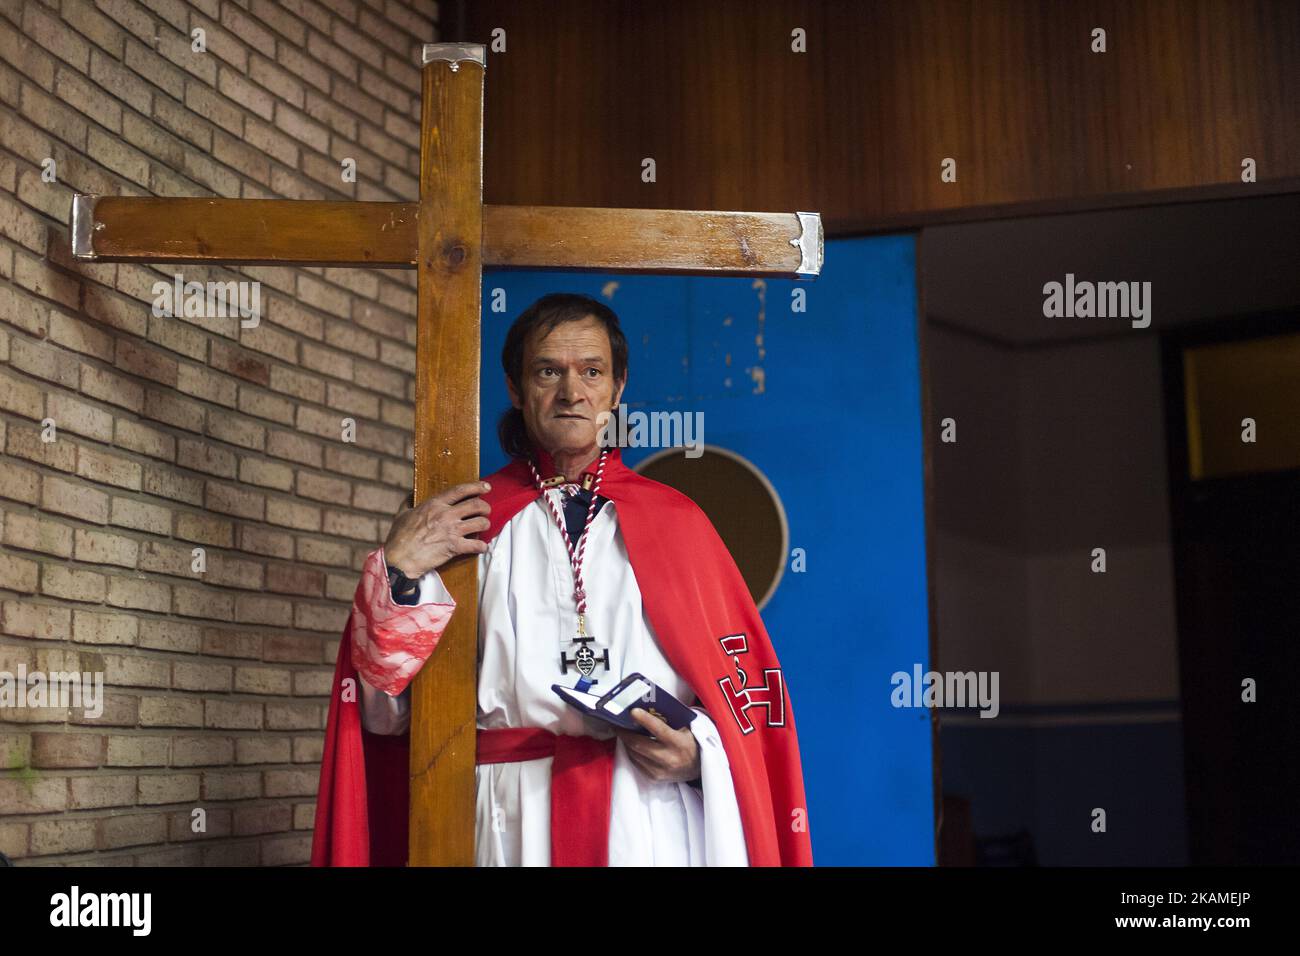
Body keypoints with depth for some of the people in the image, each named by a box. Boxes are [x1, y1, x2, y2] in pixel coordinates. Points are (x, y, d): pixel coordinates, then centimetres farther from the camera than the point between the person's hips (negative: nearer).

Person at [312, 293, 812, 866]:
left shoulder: (673, 521, 6)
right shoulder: (461, 523, 5)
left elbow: (745, 676, 5)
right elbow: (385, 711, 0)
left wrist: (697, 749, -12)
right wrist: (398, 571, -12)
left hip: (653, 826, 0)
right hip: (513, 826, 0)